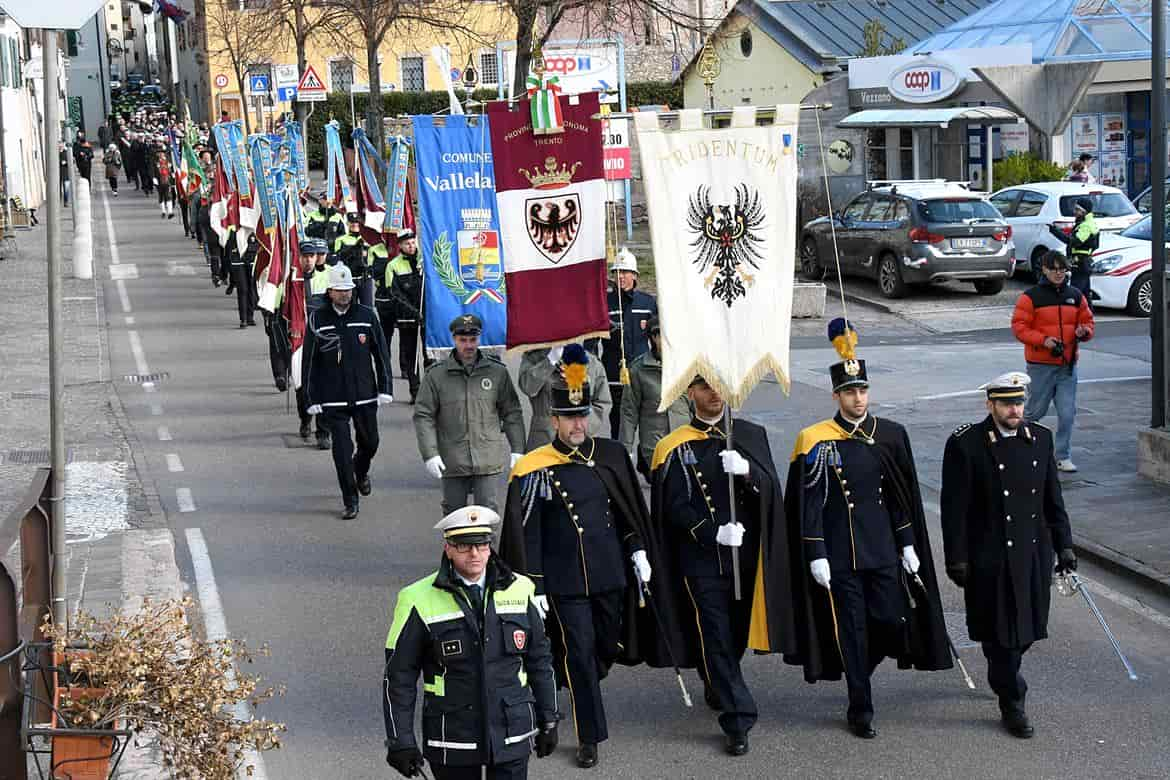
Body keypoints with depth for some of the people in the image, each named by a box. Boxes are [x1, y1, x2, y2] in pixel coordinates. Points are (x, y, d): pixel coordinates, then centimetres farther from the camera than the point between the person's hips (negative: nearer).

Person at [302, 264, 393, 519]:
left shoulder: (366, 315, 1)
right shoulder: (318, 320, -3)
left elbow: (381, 354, 6)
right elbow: (309, 362, 0)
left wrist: (385, 388, -1)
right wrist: (311, 399, -4)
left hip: (365, 395, 2)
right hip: (333, 400, -2)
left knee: (370, 443, 14)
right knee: (342, 449, -5)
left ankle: (361, 472, 48)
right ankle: (350, 502, 6)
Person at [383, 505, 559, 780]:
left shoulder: (518, 590, 2)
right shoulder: (420, 601, -7)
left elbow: (539, 659, 11)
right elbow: (399, 677, -5)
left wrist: (548, 720, 12)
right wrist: (400, 741, -7)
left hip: (512, 737, 2)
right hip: (452, 742, -2)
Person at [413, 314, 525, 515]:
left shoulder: (497, 372, 5)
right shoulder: (436, 375, 0)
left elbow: (512, 413, 10)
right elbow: (423, 416, -1)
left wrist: (517, 450, 6)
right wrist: (430, 454, -10)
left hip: (488, 462, 0)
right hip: (452, 462, 0)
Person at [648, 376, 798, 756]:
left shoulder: (751, 435, 6)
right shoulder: (675, 448, -2)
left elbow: (771, 489, -4)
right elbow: (674, 507, -5)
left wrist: (746, 471, -25)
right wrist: (714, 533, -19)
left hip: (746, 554, 3)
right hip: (702, 558, -3)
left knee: (738, 631, 14)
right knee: (716, 634, -6)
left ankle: (717, 688, 41)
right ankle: (737, 719, -3)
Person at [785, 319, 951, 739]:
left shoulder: (890, 435, 4)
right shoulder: (816, 442, -7)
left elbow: (903, 497, 9)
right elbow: (810, 504, -7)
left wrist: (908, 545, 7)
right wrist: (816, 557, -10)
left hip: (883, 549, 3)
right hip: (839, 554, -3)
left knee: (891, 620, 2)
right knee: (851, 628, 2)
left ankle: (857, 670, 31)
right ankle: (860, 710, 12)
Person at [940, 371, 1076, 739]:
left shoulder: (1040, 438, 5)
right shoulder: (965, 444, -11)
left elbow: (1052, 498, 12)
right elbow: (954, 508, -9)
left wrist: (1063, 545, 10)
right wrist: (957, 559, -10)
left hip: (1034, 553, 5)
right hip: (991, 559, -5)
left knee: (1027, 628, 12)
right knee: (1001, 632, 1)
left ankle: (1001, 676, 39)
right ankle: (1012, 703, 14)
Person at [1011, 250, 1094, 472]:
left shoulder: (1076, 296, 9)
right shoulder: (1031, 296, -5)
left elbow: (1087, 321, 17)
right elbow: (1019, 326, -8)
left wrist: (1084, 331, -7)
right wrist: (1043, 340, -19)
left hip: (1068, 364, 4)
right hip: (1041, 365, -4)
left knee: (1067, 413, 0)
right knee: (1036, 410, 4)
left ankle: (1063, 457, 9)